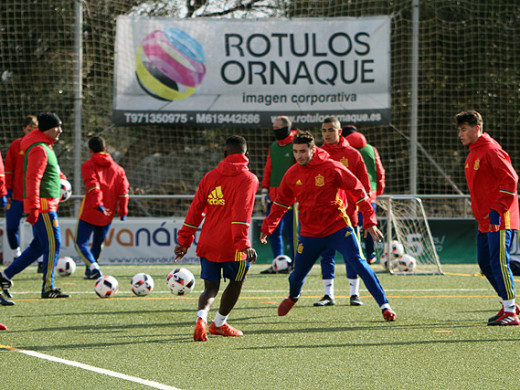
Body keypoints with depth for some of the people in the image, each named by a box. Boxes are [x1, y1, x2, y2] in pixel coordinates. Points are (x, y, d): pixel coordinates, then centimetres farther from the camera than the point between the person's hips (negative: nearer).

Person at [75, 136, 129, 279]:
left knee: (81, 243, -3)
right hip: (107, 215, 5)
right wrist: (123, 211, 10)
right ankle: (90, 272, 24)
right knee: (97, 244, 19)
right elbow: (123, 190, 6)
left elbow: (92, 186, -17)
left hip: (89, 211, -5)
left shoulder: (88, 165, -1)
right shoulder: (117, 168, 12)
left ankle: (93, 267, -24)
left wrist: (97, 204, -25)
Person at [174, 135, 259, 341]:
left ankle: (202, 317, -20)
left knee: (211, 287, 9)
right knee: (236, 282, 20)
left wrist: (184, 241, 15)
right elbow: (242, 213, -16)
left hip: (208, 244, 4)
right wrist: (243, 244, -21)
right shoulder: (248, 179, -5)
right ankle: (219, 324, 27)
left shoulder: (210, 176, 9)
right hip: (231, 245, -4)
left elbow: (196, 210, 10)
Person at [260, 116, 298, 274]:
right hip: (274, 194, 7)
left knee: (291, 231, -5)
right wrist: (265, 189, 12)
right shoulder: (273, 147, 15)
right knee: (273, 231, 8)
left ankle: (295, 265, 2)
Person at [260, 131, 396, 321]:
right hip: (309, 233, 4)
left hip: (338, 228, -4)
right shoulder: (292, 174, 1)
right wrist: (267, 227, 13)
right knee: (298, 274, 9)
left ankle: (384, 305, -16)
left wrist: (369, 222, -12)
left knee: (358, 262, -19)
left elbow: (358, 191, -8)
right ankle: (293, 297, 45)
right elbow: (281, 203, 17)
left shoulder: (331, 168, -12)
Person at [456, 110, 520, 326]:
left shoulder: (491, 150, -13)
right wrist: (482, 213, 18)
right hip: (485, 220, 10)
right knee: (486, 263, 11)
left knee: (499, 262, -11)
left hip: (498, 219, -10)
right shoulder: (472, 155, 17)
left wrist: (497, 210, -21)